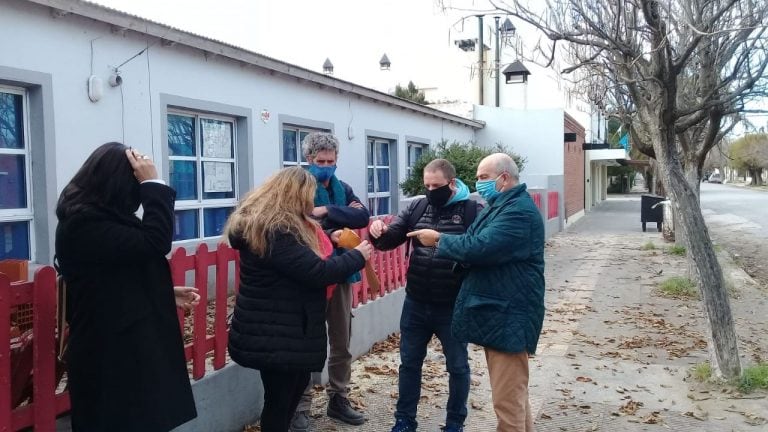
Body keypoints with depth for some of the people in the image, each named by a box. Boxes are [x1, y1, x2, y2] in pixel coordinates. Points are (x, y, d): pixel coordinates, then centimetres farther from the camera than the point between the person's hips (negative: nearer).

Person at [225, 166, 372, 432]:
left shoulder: (268, 225, 10)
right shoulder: (276, 231, -24)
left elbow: (302, 264, 17)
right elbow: (316, 272, -26)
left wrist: (328, 240, 6)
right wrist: (358, 256, -13)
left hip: (280, 329, 11)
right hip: (274, 335, -11)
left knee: (295, 387, 22)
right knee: (279, 399, 3)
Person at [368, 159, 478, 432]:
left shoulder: (472, 211, -10)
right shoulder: (417, 208, 3)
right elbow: (391, 239, 3)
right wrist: (379, 233, -20)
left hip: (453, 307, -4)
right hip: (416, 304, 4)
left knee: (457, 366, 13)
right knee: (409, 362, 15)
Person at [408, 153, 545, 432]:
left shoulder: (519, 211, -19)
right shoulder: (500, 206, 16)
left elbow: (480, 248, -27)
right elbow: (474, 243, 16)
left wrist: (438, 241, -14)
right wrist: (442, 242, -1)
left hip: (508, 316, -11)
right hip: (497, 311, 11)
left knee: (507, 398, -3)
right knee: (512, 391, 20)